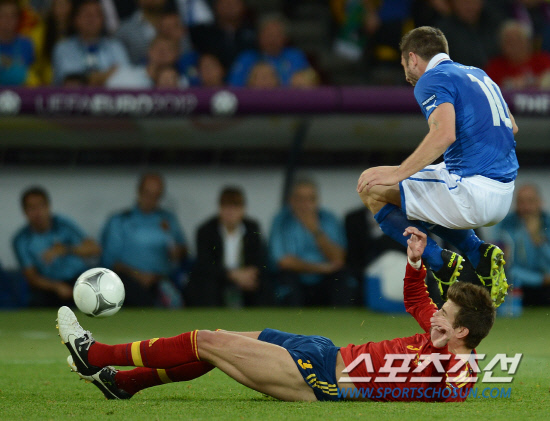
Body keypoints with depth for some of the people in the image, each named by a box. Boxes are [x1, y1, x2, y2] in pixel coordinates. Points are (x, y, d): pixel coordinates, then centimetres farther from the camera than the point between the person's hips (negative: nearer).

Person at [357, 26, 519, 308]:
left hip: (473, 194, -9)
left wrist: (398, 173, -20)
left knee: (371, 186, -2)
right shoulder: (476, 74, 20)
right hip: (504, 197, 9)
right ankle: (479, 255, 12)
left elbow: (444, 134, -23)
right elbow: (512, 127, 28)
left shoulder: (433, 79, -6)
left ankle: (440, 264, -4)